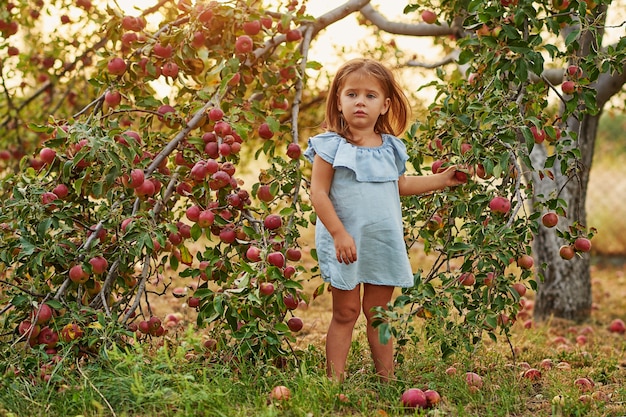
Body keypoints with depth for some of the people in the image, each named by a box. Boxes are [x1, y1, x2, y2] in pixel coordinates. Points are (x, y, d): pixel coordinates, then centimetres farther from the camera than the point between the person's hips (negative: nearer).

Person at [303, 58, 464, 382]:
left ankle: (386, 378, 19)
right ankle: (334, 380, 10)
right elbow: (318, 193, -12)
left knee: (378, 313, 12)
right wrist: (339, 233, -20)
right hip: (346, 244, -4)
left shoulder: (391, 148, 9)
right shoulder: (330, 146, -8)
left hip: (385, 244, 4)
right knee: (346, 313, 2)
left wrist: (441, 180, 23)